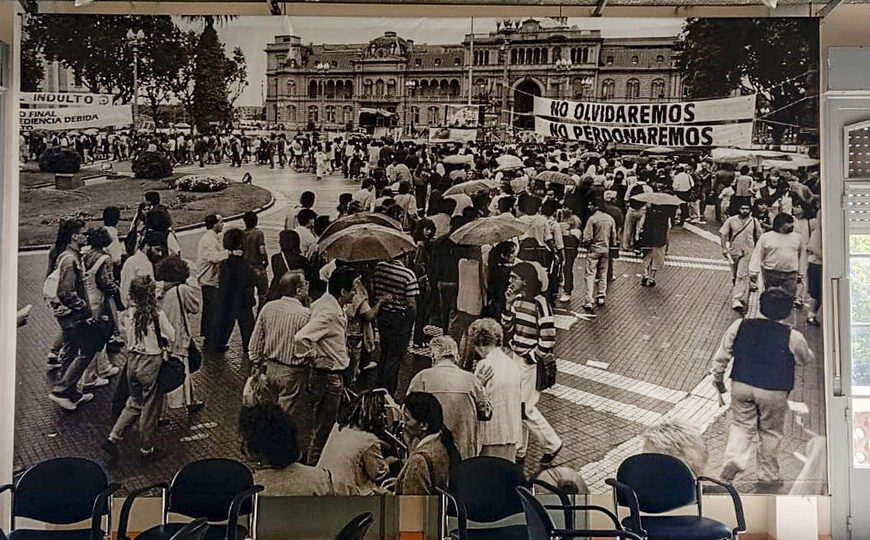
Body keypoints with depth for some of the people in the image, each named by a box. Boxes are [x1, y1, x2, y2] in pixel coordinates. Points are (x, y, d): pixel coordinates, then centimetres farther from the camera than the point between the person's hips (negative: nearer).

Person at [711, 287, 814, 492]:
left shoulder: (739, 326, -6)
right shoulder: (793, 338, -12)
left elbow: (721, 356, -1)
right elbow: (807, 358, 9)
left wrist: (718, 379, 12)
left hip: (741, 385, 2)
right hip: (773, 391, -2)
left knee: (741, 425, 16)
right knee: (770, 432, 14)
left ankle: (733, 459, -6)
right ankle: (768, 476, 25)